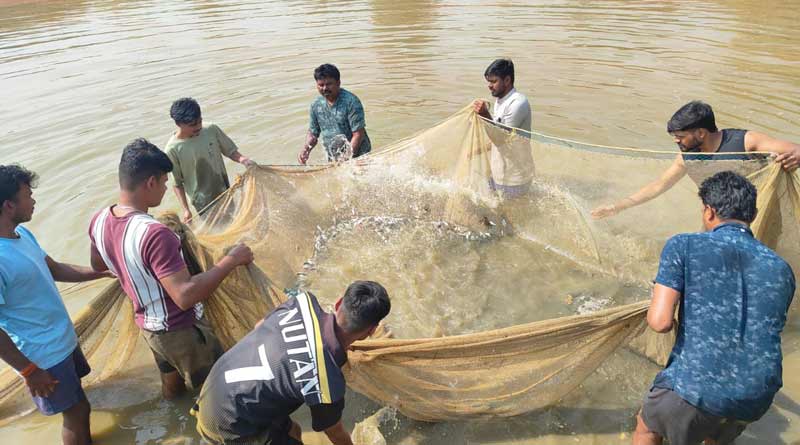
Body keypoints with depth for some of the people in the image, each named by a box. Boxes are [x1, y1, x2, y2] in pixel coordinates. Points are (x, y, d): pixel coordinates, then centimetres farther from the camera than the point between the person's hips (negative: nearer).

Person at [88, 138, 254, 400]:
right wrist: (231, 260, -30)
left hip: (148, 326, 8)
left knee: (171, 378, 33)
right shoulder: (154, 234, -35)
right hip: (181, 329, -8)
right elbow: (185, 296, -37)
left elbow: (98, 265, 12)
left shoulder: (100, 221, -8)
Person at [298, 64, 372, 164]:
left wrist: (347, 156, -24)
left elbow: (358, 134, -16)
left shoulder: (351, 102, -13)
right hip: (332, 161, 5)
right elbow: (313, 133, 16)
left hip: (356, 157, -4)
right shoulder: (316, 105, 5)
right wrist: (306, 149, -4)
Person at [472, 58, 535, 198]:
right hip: (499, 171, 9)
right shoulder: (499, 100, 7)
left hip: (514, 175, -9)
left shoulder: (518, 103, -23)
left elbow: (501, 138, -23)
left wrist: (486, 115, -29)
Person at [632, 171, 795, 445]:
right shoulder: (782, 269, 8)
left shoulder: (683, 246, -7)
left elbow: (660, 322, -14)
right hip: (756, 401, 5)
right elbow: (766, 332, 18)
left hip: (693, 390, -5)